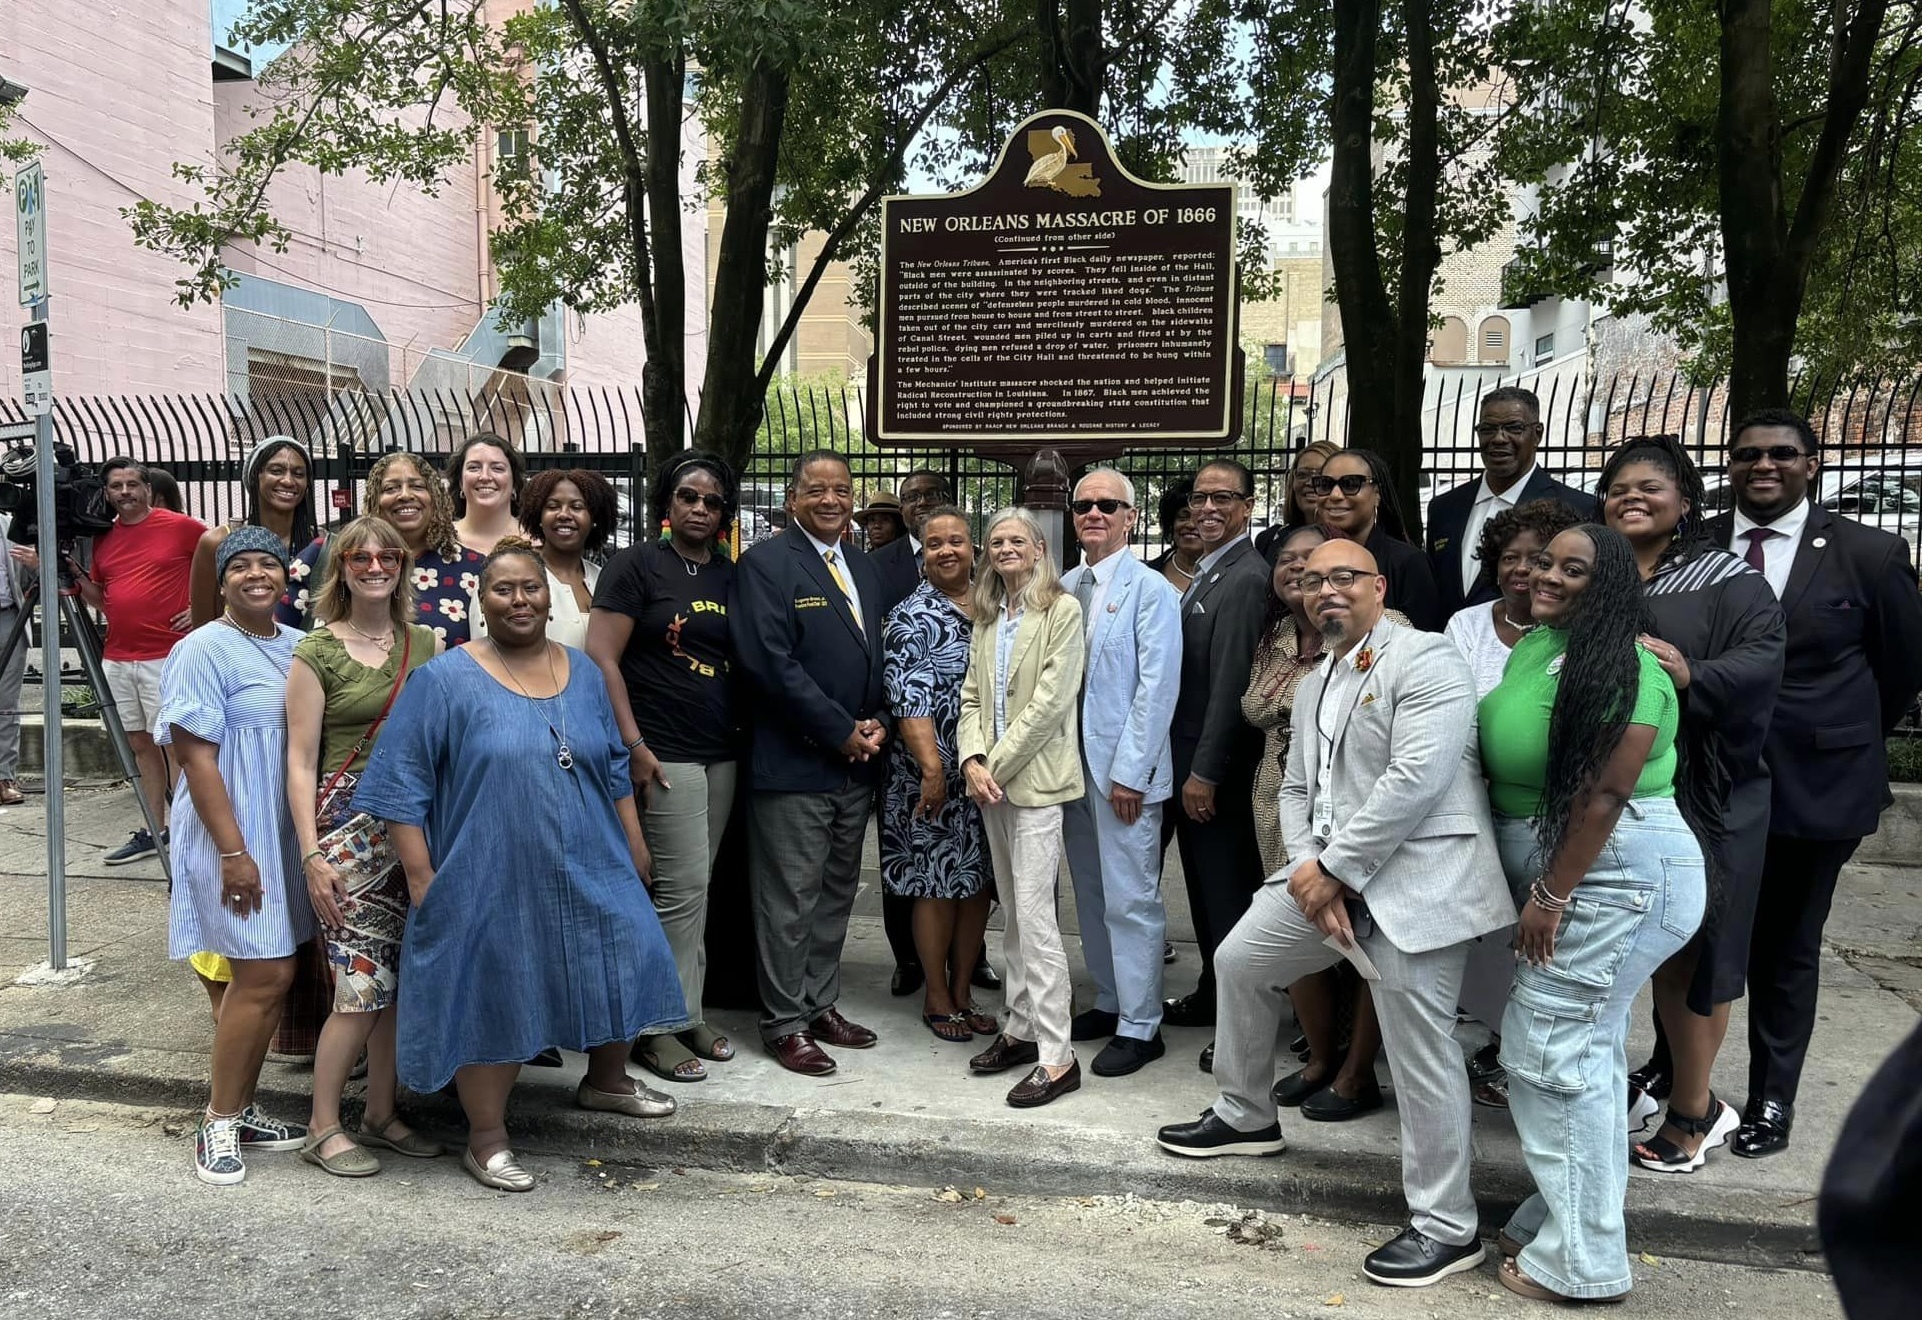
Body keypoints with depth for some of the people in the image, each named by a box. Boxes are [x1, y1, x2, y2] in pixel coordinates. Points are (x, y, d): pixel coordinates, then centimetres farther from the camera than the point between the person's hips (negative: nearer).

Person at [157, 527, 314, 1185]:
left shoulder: (299, 647, 11)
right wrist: (234, 852, -20)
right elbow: (196, 757, -15)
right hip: (235, 839, -7)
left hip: (289, 836, 7)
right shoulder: (203, 651, -9)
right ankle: (218, 1124, 9)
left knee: (271, 976, 11)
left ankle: (239, 1111, 24)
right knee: (265, 976, -7)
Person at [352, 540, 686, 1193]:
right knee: (494, 999, 4)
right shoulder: (443, 681, -9)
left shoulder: (582, 672, 7)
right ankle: (486, 1140, 23)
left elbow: (614, 768, 14)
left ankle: (606, 1080, 40)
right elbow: (401, 785, -9)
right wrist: (422, 880, -12)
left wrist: (635, 846, 13)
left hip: (591, 874, 5)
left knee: (620, 970, 11)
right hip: (490, 882, -5)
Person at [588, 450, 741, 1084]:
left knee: (694, 889, 12)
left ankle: (685, 1014, 23)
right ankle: (661, 1027, 7)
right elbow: (601, 659, -9)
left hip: (723, 754, 6)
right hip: (665, 756, -6)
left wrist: (746, 734, 8)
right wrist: (633, 746, -14)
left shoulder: (731, 576, 12)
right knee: (683, 888, -6)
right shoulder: (636, 566, -4)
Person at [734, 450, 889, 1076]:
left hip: (856, 764, 7)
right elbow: (771, 661, -18)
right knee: (789, 900, 1)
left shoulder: (864, 569, 14)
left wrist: (878, 724, 0)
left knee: (837, 893, 16)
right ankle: (786, 1024, 14)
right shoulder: (766, 564, -9)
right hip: (794, 763, -7)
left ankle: (820, 1005, 29)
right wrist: (841, 732, -15)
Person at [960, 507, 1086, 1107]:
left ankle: (1057, 1056, -4)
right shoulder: (987, 618, 15)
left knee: (1035, 914, -10)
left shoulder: (1062, 611, -7)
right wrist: (973, 761, -5)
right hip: (991, 782, 7)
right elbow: (972, 696, 11)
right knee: (1012, 911, 13)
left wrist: (998, 764, -13)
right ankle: (1021, 1028, 23)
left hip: (1036, 778, -7)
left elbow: (1049, 702, -14)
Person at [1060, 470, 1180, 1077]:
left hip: (1124, 770, -6)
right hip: (1072, 764, 7)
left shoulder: (1150, 590, -8)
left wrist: (1129, 772, -16)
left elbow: (1156, 689, -13)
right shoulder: (1064, 588, 10)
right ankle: (1109, 1002, 27)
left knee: (1131, 900, -2)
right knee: (1091, 895, 14)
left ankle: (1140, 1026, 8)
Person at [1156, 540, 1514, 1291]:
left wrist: (1334, 870, -17)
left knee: (1419, 1051, -5)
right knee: (1240, 962, 18)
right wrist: (1309, 868, -6)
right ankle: (1246, 1116, 38)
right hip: (1326, 876, 9)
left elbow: (1415, 778, -21)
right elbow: (1297, 791, 14)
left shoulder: (1425, 659, -11)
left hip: (1413, 879, -9)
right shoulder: (1313, 687, 18)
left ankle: (1446, 1227, 11)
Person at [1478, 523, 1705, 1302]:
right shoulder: (1534, 647, 9)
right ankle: (1568, 1221, 29)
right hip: (1565, 874, 9)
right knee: (1587, 1048, 16)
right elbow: (1512, 763, 13)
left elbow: (1603, 795, -23)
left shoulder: (1617, 668, -19)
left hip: (1615, 875, -9)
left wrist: (1550, 897, -18)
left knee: (1549, 1051, -5)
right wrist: (1541, 889, 12)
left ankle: (1580, 1261, 8)